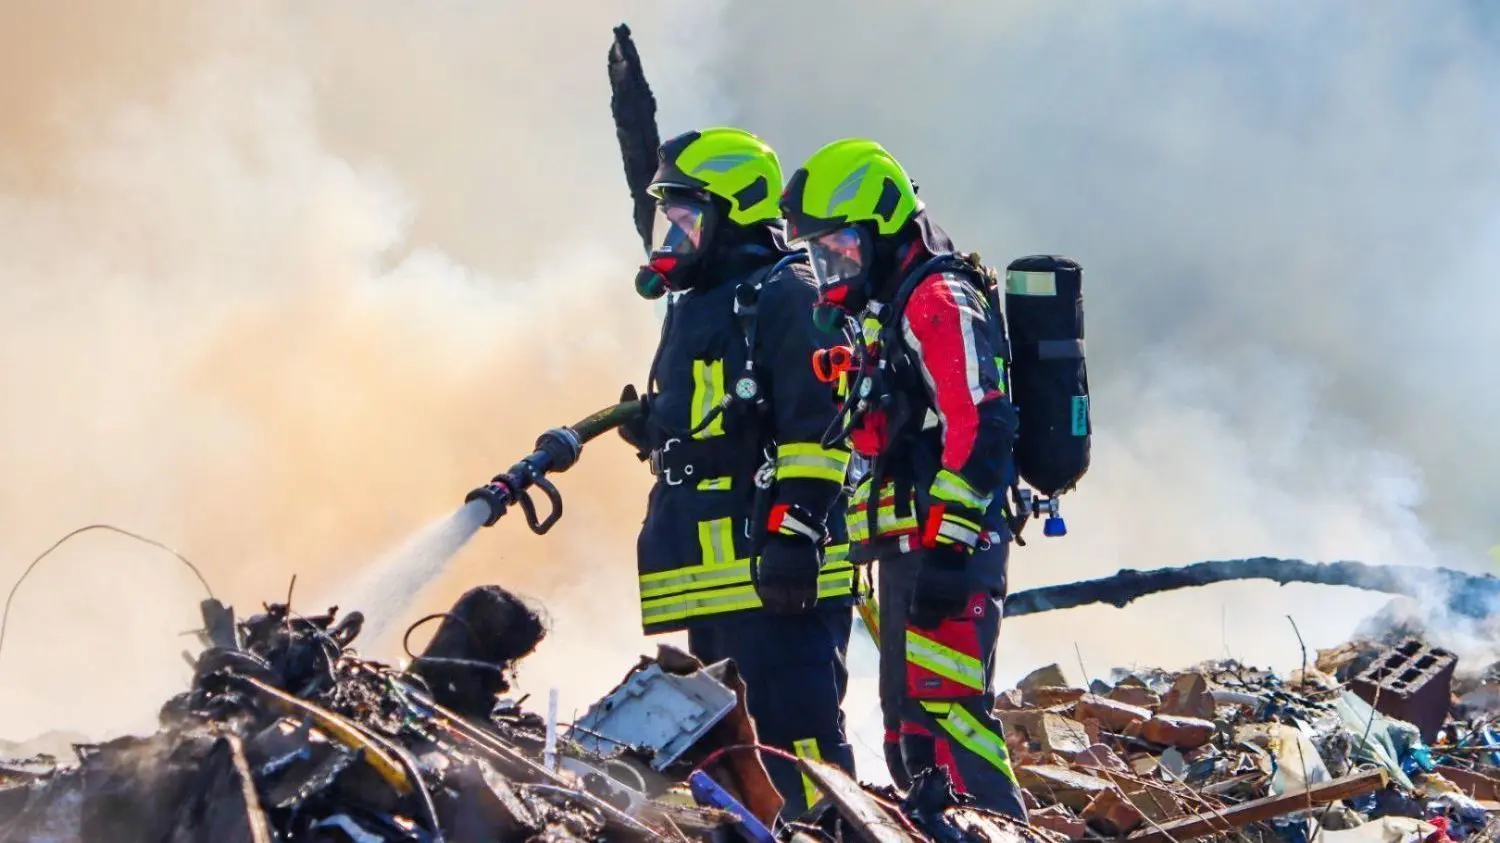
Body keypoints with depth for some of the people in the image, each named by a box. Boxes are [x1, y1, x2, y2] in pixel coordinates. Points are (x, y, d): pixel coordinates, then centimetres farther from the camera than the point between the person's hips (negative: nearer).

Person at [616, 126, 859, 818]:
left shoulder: (782, 296, -7)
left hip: (775, 569, -10)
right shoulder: (693, 308, 23)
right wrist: (649, 427, 12)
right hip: (713, 573, 10)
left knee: (796, 733, -14)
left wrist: (794, 531, -22)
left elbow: (816, 425, -15)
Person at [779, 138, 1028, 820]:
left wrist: (948, 545, -25)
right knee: (907, 721, 11)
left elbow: (979, 427, -20)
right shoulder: (881, 312, 23)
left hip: (948, 548, -11)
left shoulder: (938, 300, -9)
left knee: (943, 710, -18)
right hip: (906, 549, 11)